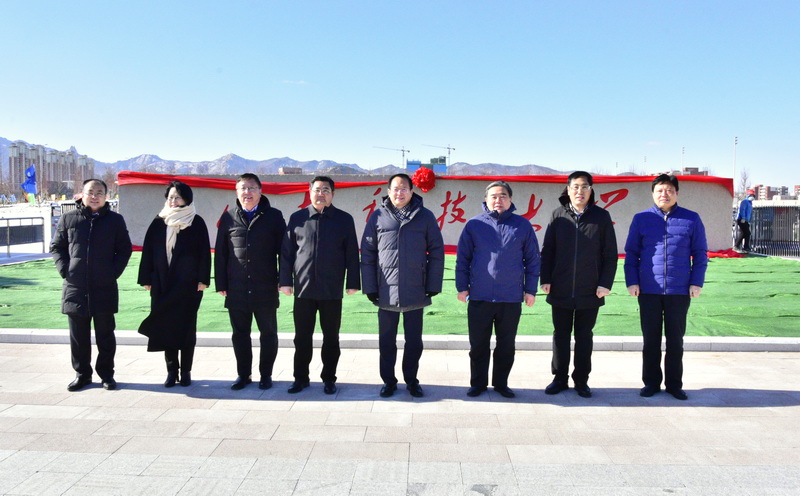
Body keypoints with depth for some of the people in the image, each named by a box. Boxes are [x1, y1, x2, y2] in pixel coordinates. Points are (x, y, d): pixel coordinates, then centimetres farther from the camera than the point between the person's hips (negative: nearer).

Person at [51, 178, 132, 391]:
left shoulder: (115, 220, 5)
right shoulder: (68, 219, 7)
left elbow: (125, 250, 8)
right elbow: (56, 247, 13)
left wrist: (114, 272, -4)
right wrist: (64, 270, -2)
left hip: (105, 288, -1)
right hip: (75, 288, 1)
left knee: (105, 335, 6)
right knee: (78, 336, 9)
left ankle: (106, 374, 17)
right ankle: (82, 373, 21)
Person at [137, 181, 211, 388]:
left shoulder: (197, 222, 0)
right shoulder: (158, 223, 8)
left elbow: (204, 252, -3)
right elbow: (148, 251, 8)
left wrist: (203, 279, -9)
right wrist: (146, 279, 3)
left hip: (188, 284, -2)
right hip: (162, 284, 3)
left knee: (187, 327, 3)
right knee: (165, 326, 3)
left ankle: (185, 371, 12)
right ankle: (171, 370, 13)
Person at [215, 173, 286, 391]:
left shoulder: (274, 216, 2)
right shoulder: (229, 217, 7)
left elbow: (283, 249, 1)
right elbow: (220, 252, 7)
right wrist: (221, 283, 2)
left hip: (266, 289, -2)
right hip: (236, 289, 2)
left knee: (268, 333, 7)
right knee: (240, 334, 10)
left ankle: (266, 375, 21)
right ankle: (243, 374, 23)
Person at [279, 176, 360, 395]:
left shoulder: (344, 219, 4)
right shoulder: (297, 218, 6)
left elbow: (352, 253, 3)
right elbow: (286, 251, 7)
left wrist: (353, 282, -1)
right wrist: (285, 280, 2)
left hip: (332, 290, -1)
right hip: (303, 288, 1)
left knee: (331, 338, 7)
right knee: (302, 337, 8)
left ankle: (329, 379, 20)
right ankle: (300, 378, 21)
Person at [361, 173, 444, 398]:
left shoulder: (425, 216, 2)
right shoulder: (378, 217, 2)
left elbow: (437, 252, 3)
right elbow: (367, 254, 3)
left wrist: (433, 286, -2)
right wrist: (370, 287, -1)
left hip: (415, 292, 0)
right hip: (386, 292, 0)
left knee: (414, 340, 11)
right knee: (387, 339, 11)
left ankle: (411, 380, 27)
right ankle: (388, 380, 25)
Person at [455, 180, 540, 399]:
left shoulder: (523, 226, 4)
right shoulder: (474, 225, 2)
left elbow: (532, 259, 7)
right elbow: (462, 258, 6)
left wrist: (530, 289, 4)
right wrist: (462, 287, 1)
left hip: (511, 298, 1)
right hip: (479, 297, 0)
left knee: (506, 345, 10)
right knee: (478, 344, 8)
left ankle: (501, 383, 26)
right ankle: (478, 383, 23)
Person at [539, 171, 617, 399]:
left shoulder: (601, 216, 1)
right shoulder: (558, 215, 3)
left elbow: (610, 254, 1)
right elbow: (547, 250, 4)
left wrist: (605, 283, -5)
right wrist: (545, 279, -3)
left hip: (590, 292, -1)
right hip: (560, 290, 1)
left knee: (584, 337, 10)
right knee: (561, 335, 10)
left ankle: (581, 380, 22)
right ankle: (559, 378, 22)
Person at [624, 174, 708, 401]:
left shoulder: (692, 219, 3)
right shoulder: (641, 219, 3)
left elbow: (700, 253, 5)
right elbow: (631, 253, 5)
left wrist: (696, 282, -3)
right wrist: (632, 281, -3)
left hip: (679, 291, 0)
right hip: (648, 290, 0)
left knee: (675, 339, 9)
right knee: (650, 338, 8)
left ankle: (674, 384, 21)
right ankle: (651, 382, 20)